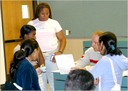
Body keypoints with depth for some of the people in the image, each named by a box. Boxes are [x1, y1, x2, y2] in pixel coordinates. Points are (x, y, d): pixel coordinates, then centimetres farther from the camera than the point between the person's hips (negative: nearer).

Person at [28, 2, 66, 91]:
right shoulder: (31, 24, 7)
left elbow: (62, 39, 8)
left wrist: (60, 52, -7)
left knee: (54, 79, -4)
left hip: (52, 55, 0)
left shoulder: (54, 23, 7)